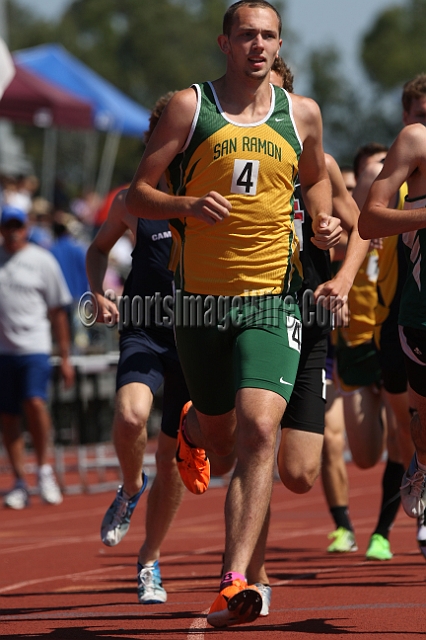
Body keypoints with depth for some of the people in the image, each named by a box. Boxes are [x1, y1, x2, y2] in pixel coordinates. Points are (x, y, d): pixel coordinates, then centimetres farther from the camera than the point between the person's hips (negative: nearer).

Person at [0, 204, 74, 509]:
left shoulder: (42, 261, 3)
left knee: (35, 402, -21)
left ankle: (44, 467, -5)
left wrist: (65, 357, 6)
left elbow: (57, 312, 6)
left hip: (33, 346, -3)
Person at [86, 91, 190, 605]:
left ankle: (150, 560, 25)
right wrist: (98, 293, 3)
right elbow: (99, 247, 20)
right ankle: (131, 487, 3)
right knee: (130, 416, -30)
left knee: (173, 455, 6)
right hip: (143, 331, -1)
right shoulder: (133, 200, 3)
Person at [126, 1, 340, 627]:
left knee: (259, 431, -19)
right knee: (220, 438, 15)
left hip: (271, 299, 0)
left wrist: (323, 220, 6)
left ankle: (234, 584, -21)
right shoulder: (189, 106, 0)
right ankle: (192, 427, 56)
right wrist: (187, 206, -19)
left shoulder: (301, 113, 7)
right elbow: (137, 194, 1)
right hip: (199, 297, 0)